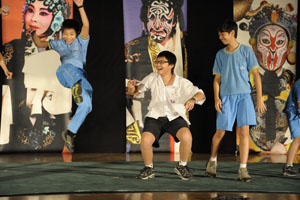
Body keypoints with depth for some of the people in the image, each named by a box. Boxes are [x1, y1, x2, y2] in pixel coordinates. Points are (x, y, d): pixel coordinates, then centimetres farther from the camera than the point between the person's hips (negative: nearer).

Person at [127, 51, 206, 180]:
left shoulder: (182, 83, -8)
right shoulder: (152, 78, 0)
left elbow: (200, 94, -17)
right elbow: (136, 91, 8)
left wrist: (193, 99, -40)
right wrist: (132, 88, -16)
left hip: (175, 117, -1)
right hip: (155, 116, 1)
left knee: (186, 136, -32)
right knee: (145, 140, -28)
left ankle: (182, 166, -3)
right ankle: (149, 168, 2)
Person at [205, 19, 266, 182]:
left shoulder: (246, 51, 3)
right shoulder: (220, 54, 11)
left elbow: (256, 75, 2)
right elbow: (217, 79, 13)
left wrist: (259, 98, -3)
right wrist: (216, 98, -2)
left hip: (244, 95, -2)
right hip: (226, 97, 2)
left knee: (244, 131, -11)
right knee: (220, 132, 1)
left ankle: (243, 170, -9)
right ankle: (212, 161, 26)